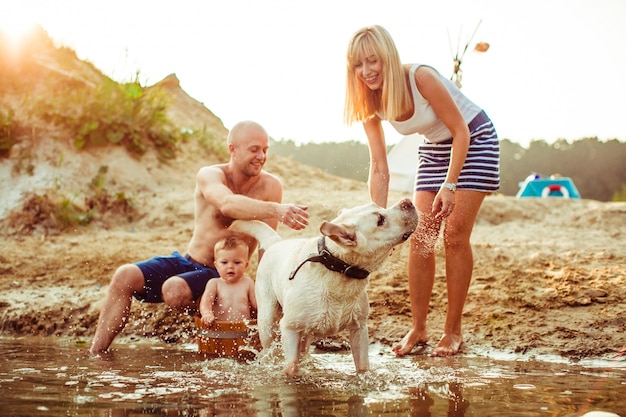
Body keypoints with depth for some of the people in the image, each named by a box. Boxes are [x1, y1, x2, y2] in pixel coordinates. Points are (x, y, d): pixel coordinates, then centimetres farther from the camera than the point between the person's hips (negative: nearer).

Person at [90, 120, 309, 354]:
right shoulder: (209, 176, -12)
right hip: (185, 262, 2)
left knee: (175, 290, -31)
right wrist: (276, 210, -52)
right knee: (125, 277, -18)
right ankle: (95, 355, -7)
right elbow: (227, 204, -36)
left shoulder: (270, 186, -10)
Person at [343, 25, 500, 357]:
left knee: (455, 235, -11)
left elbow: (461, 131, -23)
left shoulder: (421, 77, -30)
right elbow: (379, 168, -10)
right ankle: (418, 329, 7)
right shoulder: (370, 103, -13)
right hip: (434, 150, 5)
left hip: (474, 141, -5)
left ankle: (453, 331, 0)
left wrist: (450, 185, -29)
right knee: (420, 238, -4)